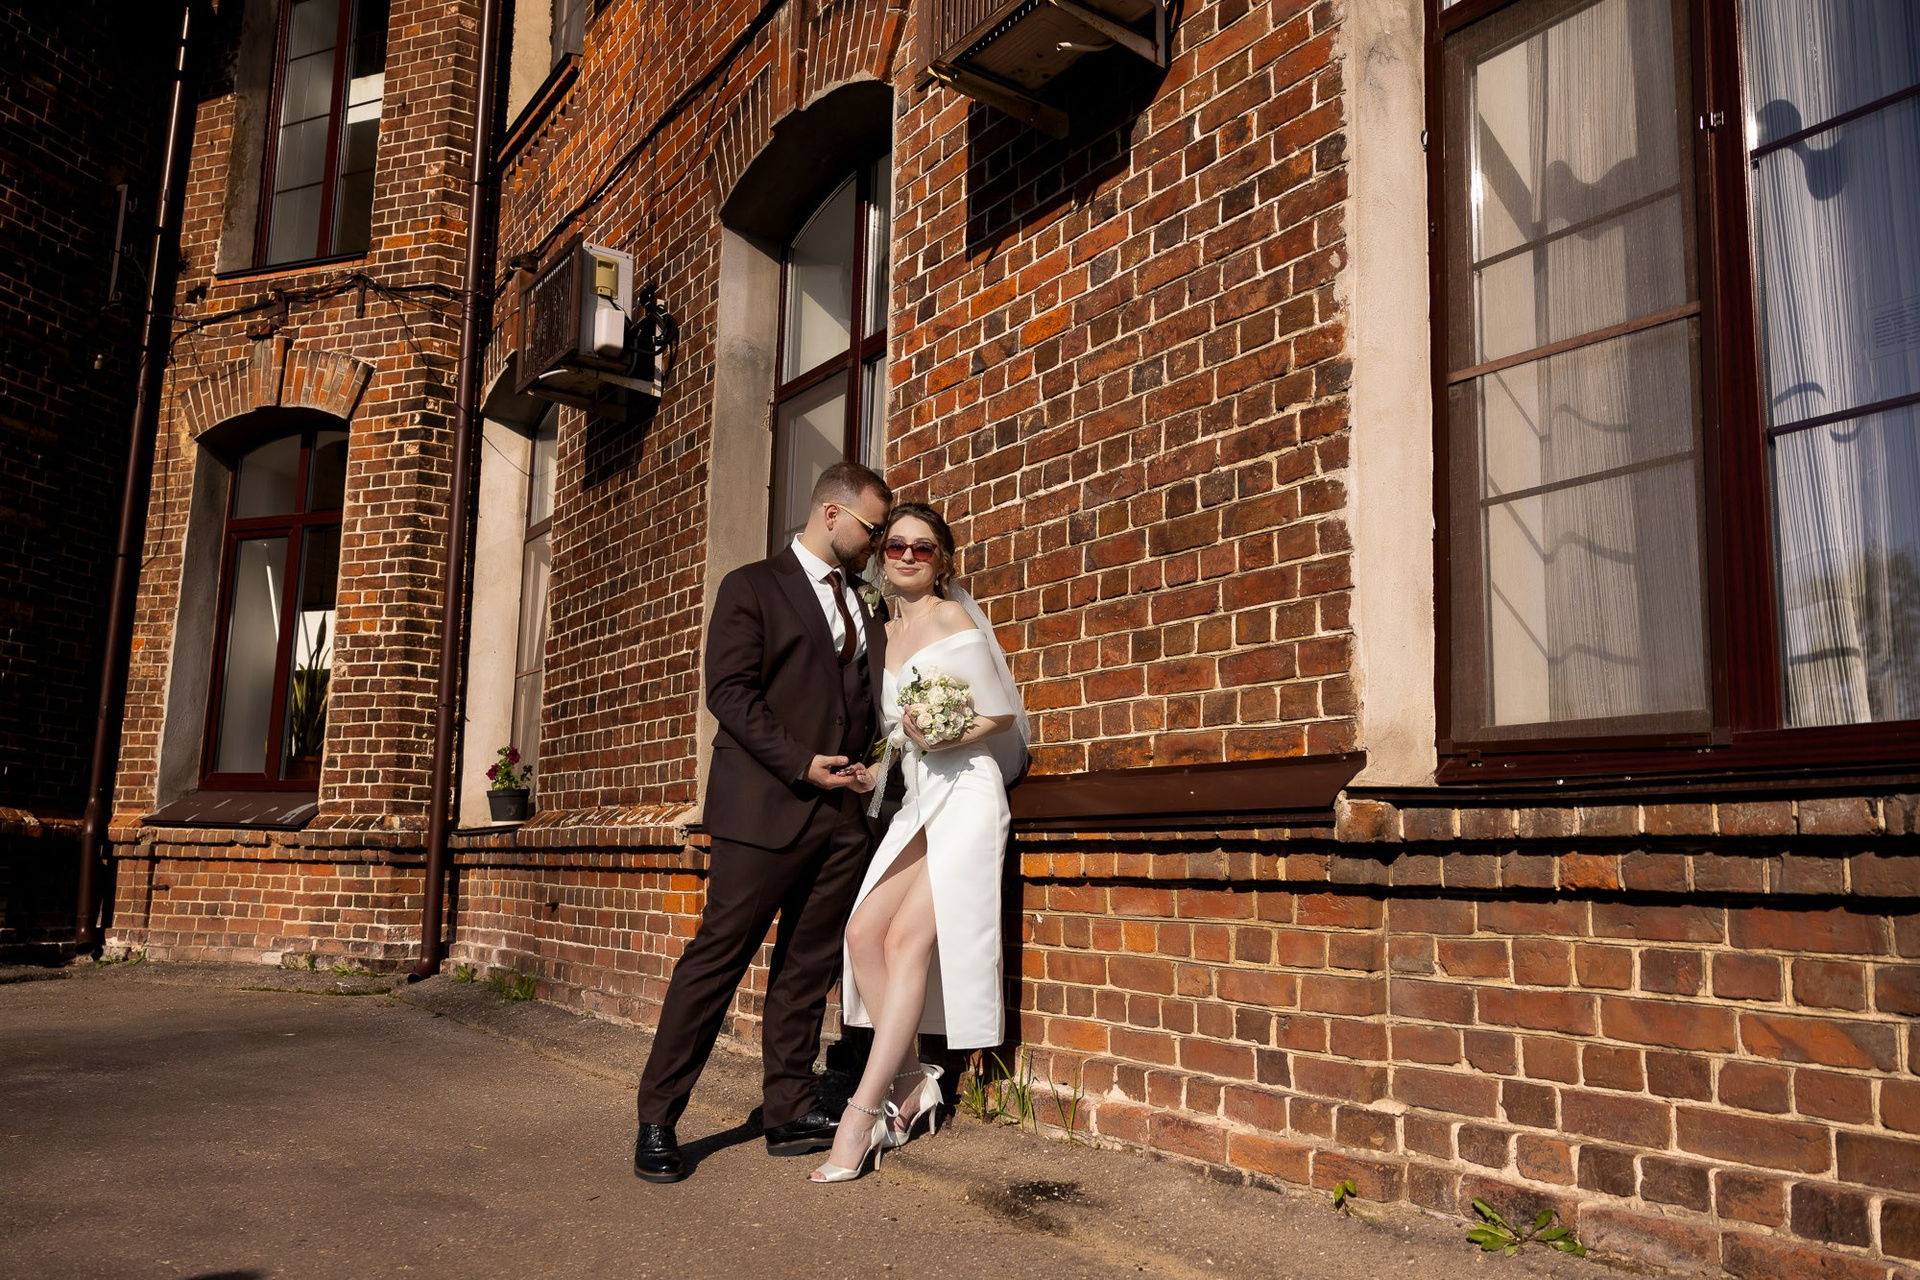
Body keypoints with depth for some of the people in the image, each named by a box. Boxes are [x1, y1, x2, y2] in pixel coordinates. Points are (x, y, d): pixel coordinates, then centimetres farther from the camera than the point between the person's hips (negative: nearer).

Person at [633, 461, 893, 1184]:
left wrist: (869, 766, 2)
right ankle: (657, 1122, 6)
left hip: (843, 813, 6)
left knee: (809, 967, 9)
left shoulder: (867, 609, 20)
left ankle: (790, 1111, 17)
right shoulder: (753, 587, 3)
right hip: (766, 807, -6)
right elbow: (729, 690, -8)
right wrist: (802, 764, -14)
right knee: (718, 957, -3)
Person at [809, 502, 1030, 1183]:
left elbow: (1002, 716, -5)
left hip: (966, 795, -7)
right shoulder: (887, 633, 16)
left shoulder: (953, 622, -5)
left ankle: (865, 1109, -12)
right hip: (917, 802, 7)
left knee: (908, 937, -15)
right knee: (863, 931, -7)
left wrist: (937, 740, -19)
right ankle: (912, 1081, 3)